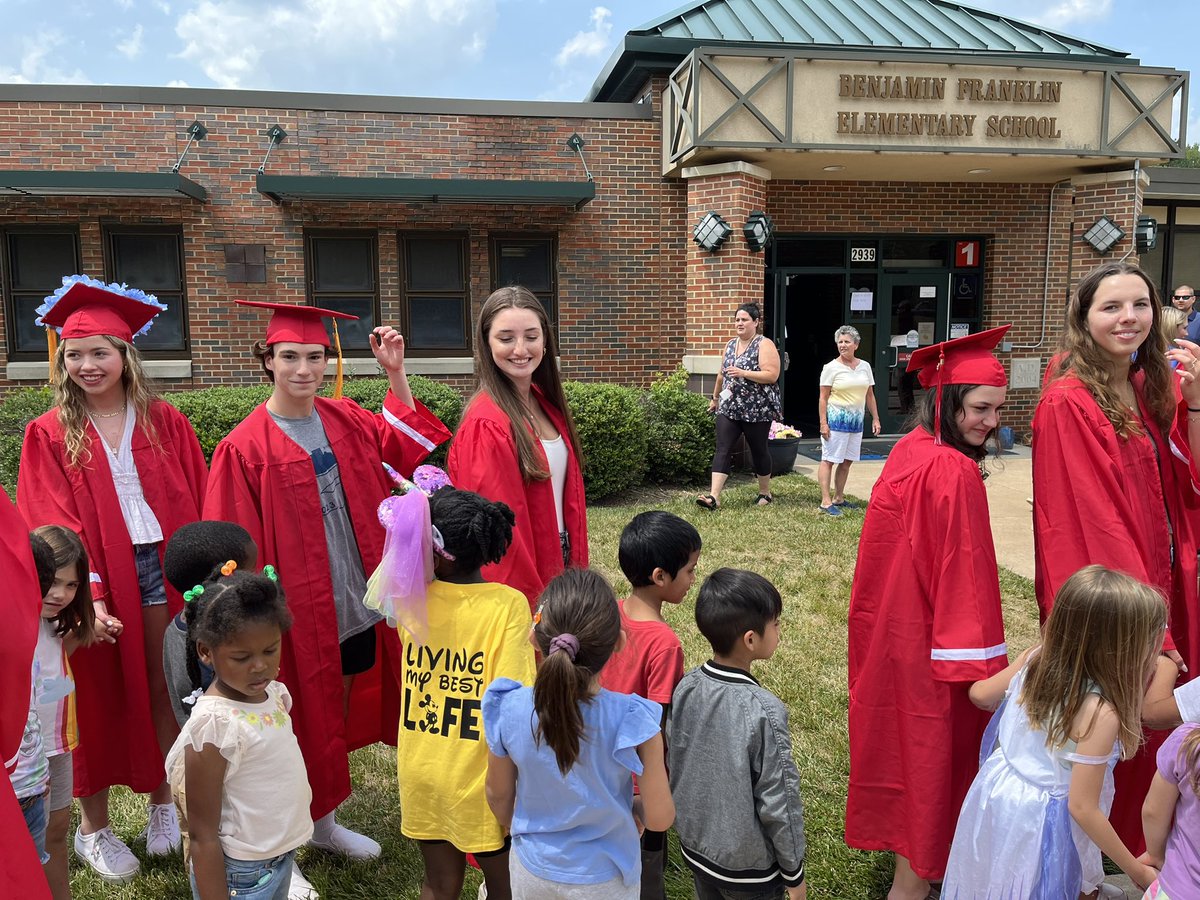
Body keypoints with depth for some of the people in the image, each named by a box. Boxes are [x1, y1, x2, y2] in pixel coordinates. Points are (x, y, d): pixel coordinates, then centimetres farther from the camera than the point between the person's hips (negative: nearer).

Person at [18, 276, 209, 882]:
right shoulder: (49, 435, -2)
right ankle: (93, 828, 28)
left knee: (164, 692, 12)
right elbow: (54, 529, -8)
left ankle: (162, 804, 33)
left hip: (165, 568, 2)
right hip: (97, 582, -1)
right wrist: (88, 594, -21)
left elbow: (197, 503, 2)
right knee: (100, 699, 10)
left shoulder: (164, 422, 3)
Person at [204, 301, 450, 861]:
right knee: (305, 718, 7)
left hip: (355, 600, 6)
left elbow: (406, 445, 14)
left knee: (342, 709, 18)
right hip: (298, 606, -6)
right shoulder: (246, 447, -14)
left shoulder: (343, 419, 2)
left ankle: (323, 821, 39)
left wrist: (396, 372, 5)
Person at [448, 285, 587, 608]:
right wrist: (529, 595, -18)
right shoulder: (487, 424, -21)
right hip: (517, 575, -8)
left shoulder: (547, 403, 3)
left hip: (557, 564, 8)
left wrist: (576, 563, 10)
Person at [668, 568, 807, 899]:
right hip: (747, 866, -5)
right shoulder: (764, 711, -30)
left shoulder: (686, 687, -12)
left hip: (695, 847, 5)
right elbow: (778, 803, -21)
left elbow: (674, 764, 0)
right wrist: (794, 873, -5)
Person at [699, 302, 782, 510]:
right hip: (729, 408, 5)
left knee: (759, 450, 8)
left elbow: (772, 375, -19)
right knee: (723, 450, -6)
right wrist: (715, 397, 29)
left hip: (757, 409, -5)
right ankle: (714, 496, -12)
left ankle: (765, 493, 27)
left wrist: (743, 373, -25)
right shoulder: (730, 345, 12)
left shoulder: (764, 345, -9)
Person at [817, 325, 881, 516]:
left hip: (856, 420, 6)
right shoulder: (831, 367, -5)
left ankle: (838, 498, 20)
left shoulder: (865, 366, 9)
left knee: (847, 461, 10)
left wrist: (875, 418, 10)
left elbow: (870, 395, 14)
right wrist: (823, 423, -14)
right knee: (828, 460, -5)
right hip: (836, 419, -6)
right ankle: (826, 502, -5)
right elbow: (823, 398, -7)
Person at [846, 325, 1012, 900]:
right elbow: (962, 573, -22)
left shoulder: (909, 450, 4)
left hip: (892, 630, 9)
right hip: (929, 643, -9)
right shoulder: (954, 473, -23)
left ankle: (900, 841, 42)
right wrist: (978, 662, -17)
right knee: (932, 747, 6)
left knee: (906, 739, 22)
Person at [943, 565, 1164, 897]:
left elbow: (979, 694, 6)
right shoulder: (1100, 714, -28)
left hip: (995, 794, 6)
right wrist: (1138, 871, -10)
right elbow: (1083, 808, -22)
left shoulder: (1035, 658, -11)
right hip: (1040, 820, -6)